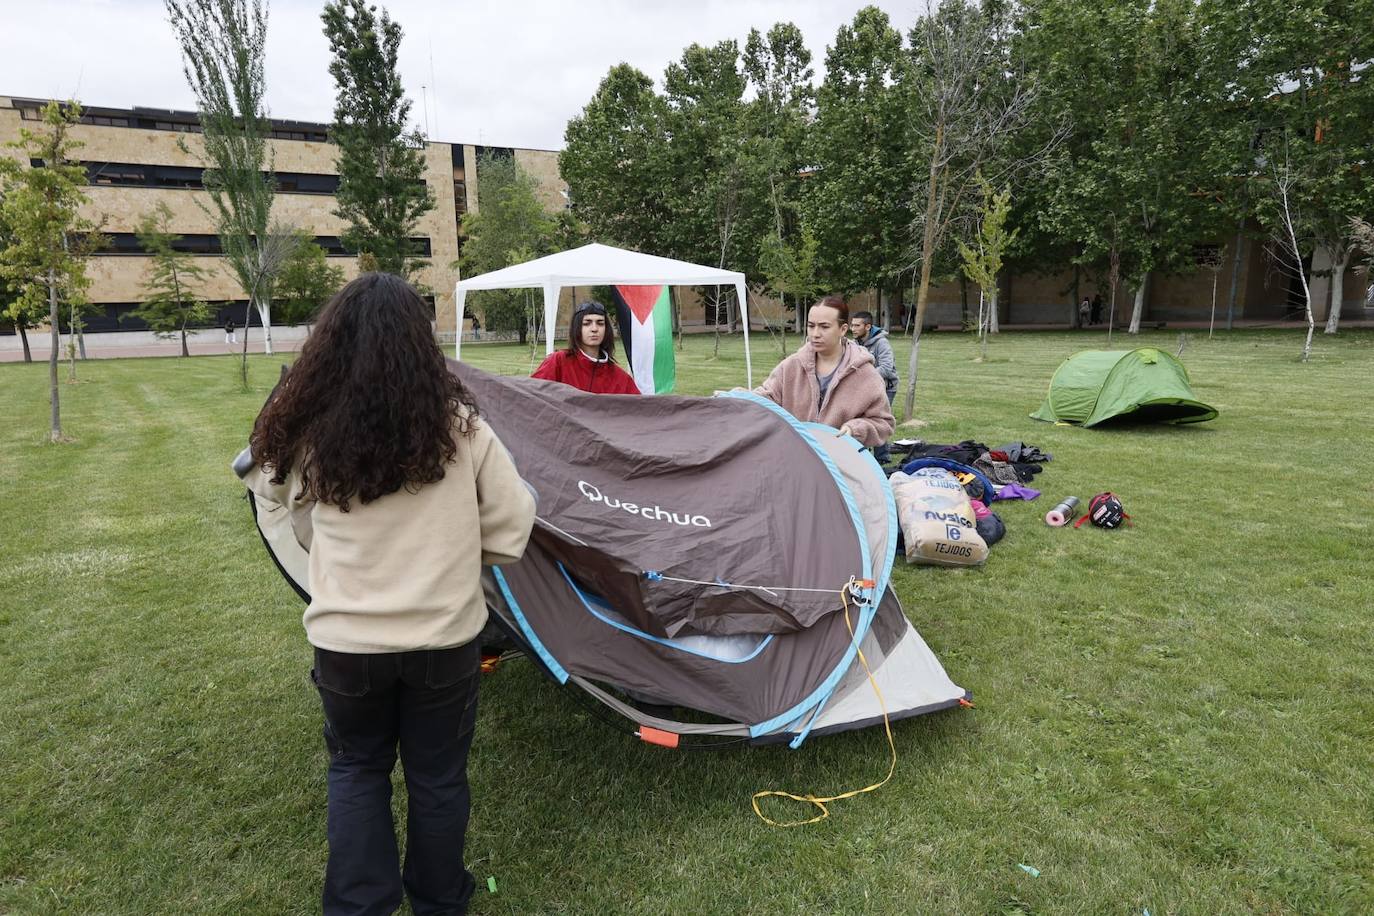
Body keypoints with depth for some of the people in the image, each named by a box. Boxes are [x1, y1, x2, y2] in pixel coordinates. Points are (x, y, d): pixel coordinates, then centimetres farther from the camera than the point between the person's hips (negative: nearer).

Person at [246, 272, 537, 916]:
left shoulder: (306, 434, -11)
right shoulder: (458, 426, -15)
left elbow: (306, 529, 2)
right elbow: (513, 524, -8)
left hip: (346, 641, 1)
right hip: (443, 637, 0)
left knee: (357, 770, 25)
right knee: (438, 775, 20)